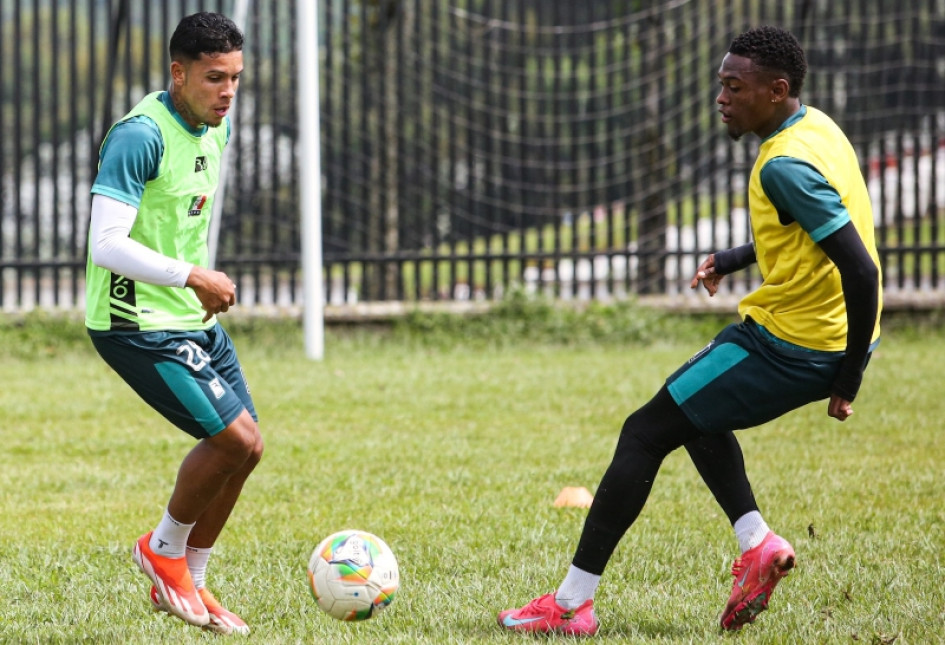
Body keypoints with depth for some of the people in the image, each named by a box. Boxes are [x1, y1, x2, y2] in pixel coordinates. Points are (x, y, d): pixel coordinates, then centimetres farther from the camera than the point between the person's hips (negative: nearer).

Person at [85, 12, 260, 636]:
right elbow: (106, 245, -29)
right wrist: (192, 276, -31)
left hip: (196, 319, 9)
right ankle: (164, 550, 8)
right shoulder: (141, 136, -22)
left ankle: (188, 582, 24)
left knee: (245, 448, 8)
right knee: (235, 438, -16)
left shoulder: (217, 126, 6)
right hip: (136, 324, -9)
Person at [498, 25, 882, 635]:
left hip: (788, 346, -10)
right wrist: (735, 259, 22)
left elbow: (861, 270, -27)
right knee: (694, 412, 29)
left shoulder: (785, 167, -23)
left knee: (644, 435, -1)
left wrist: (848, 380, -20)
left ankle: (572, 603, 2)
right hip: (834, 341, 10)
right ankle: (757, 542, 15)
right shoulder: (816, 126, 7)